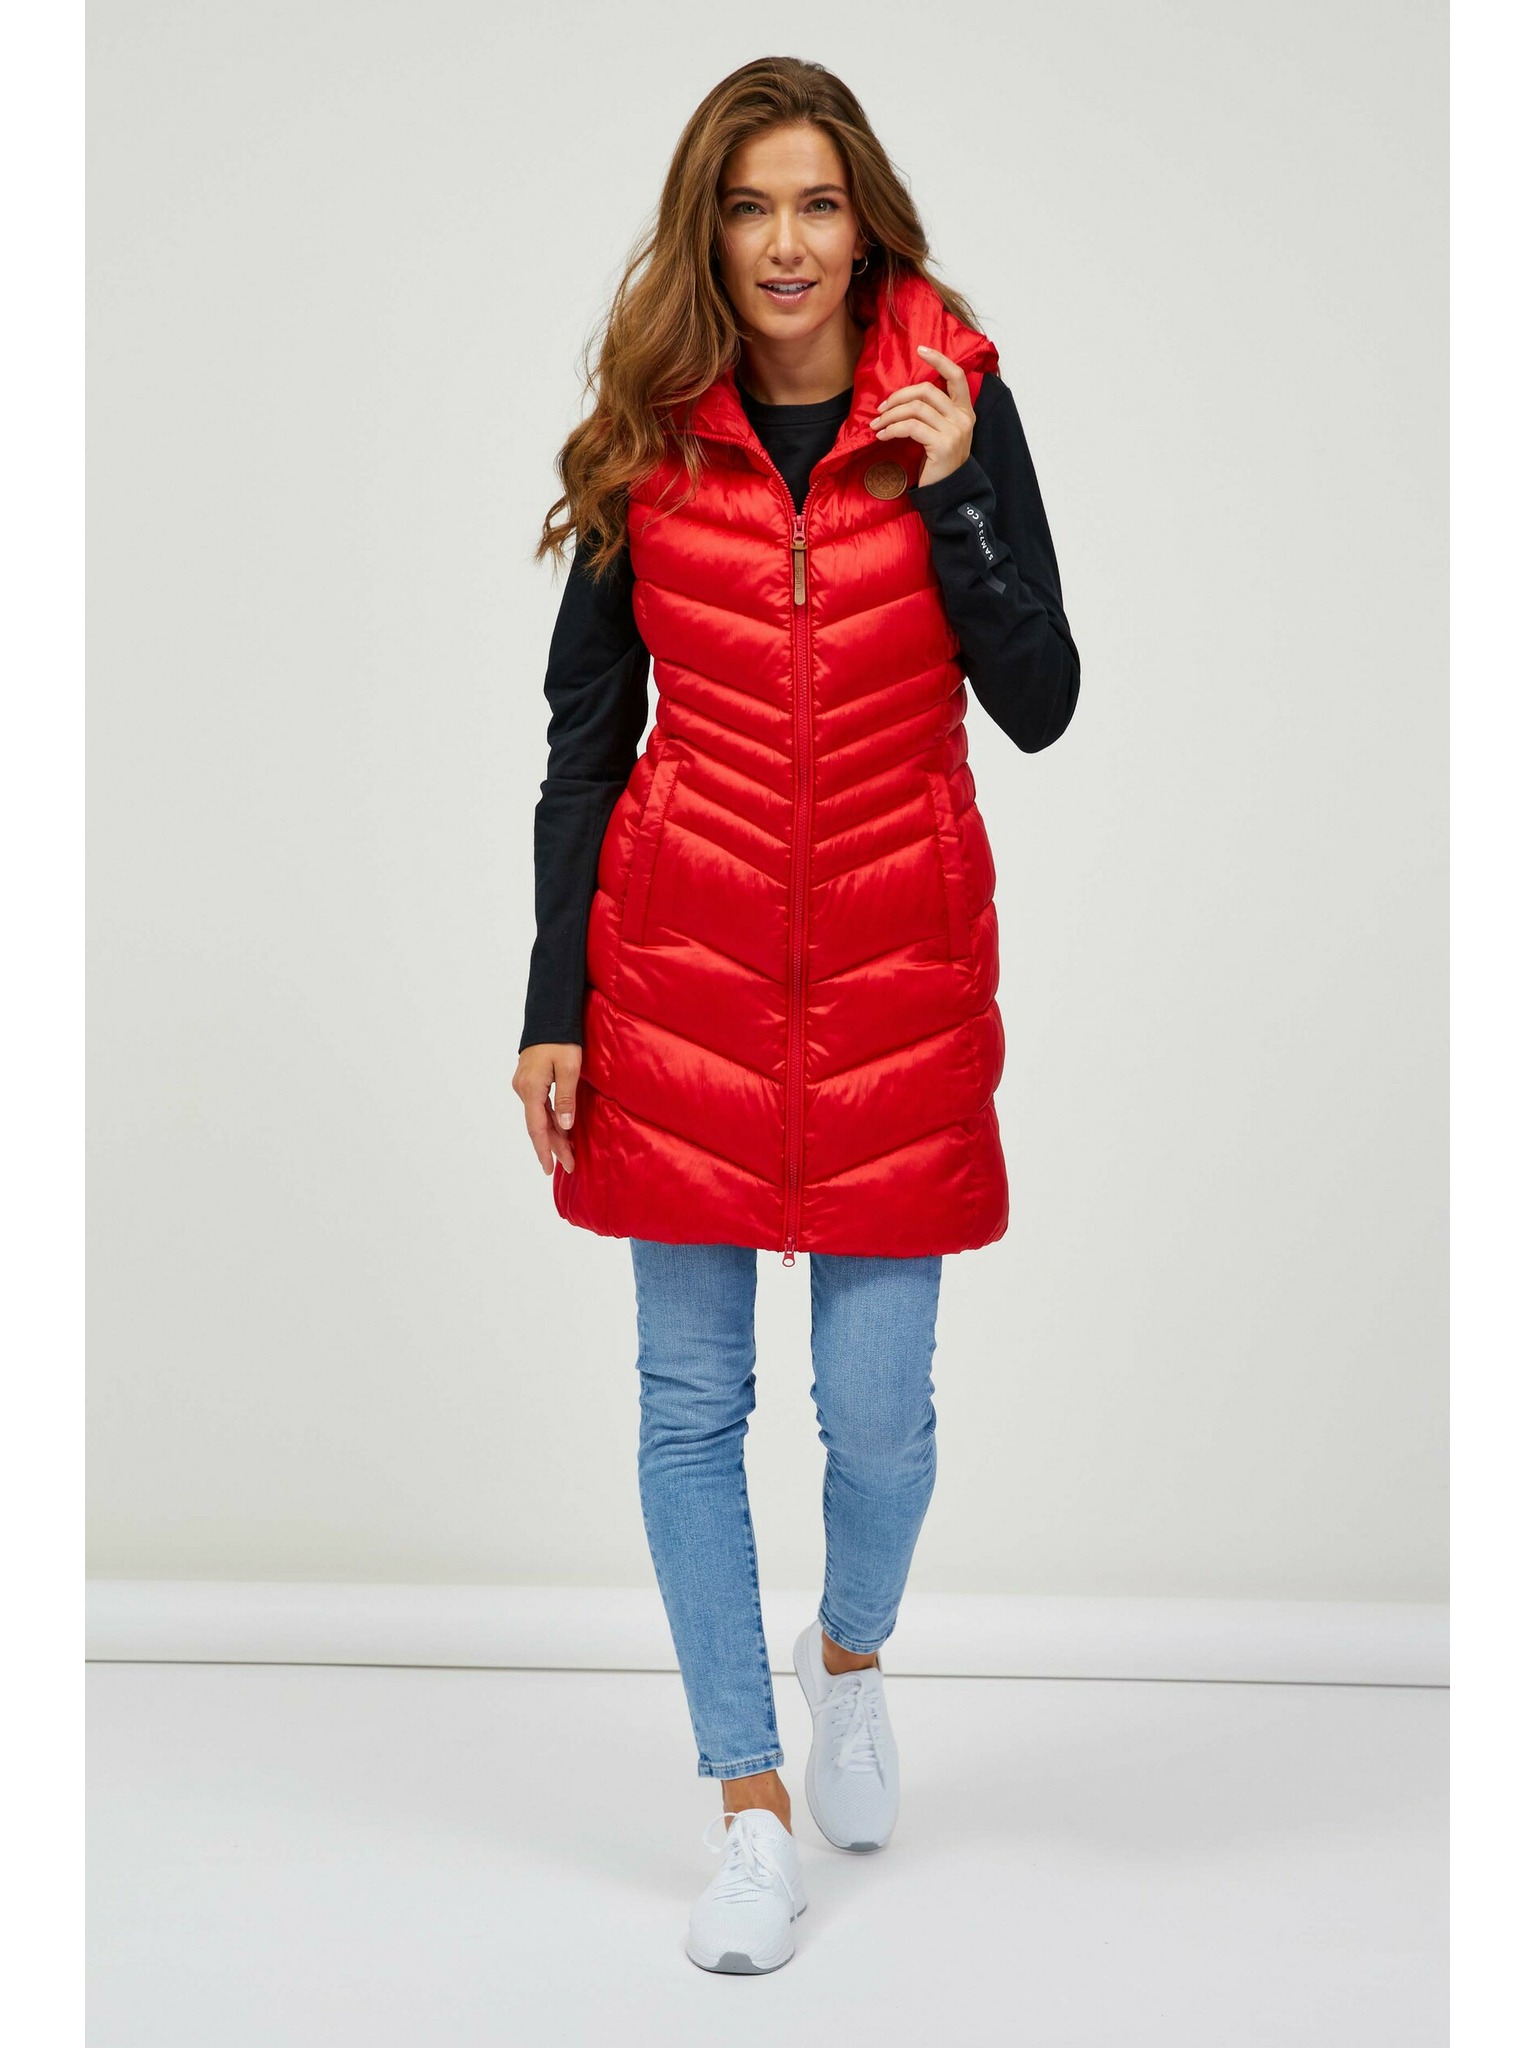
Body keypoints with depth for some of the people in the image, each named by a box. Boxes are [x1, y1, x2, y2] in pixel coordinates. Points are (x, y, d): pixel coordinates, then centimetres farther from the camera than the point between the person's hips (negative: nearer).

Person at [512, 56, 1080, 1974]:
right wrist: (553, 1008, 1)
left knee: (878, 1403, 1)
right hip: (680, 950, 1)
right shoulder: (648, 431, 1)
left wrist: (949, 493, -16)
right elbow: (583, 738, 4)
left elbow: (1039, 706, -5)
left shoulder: (953, 405, -2)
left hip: (896, 953, -1)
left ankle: (850, 1653, 36)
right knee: (691, 1396, 5)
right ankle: (753, 1801, 21)